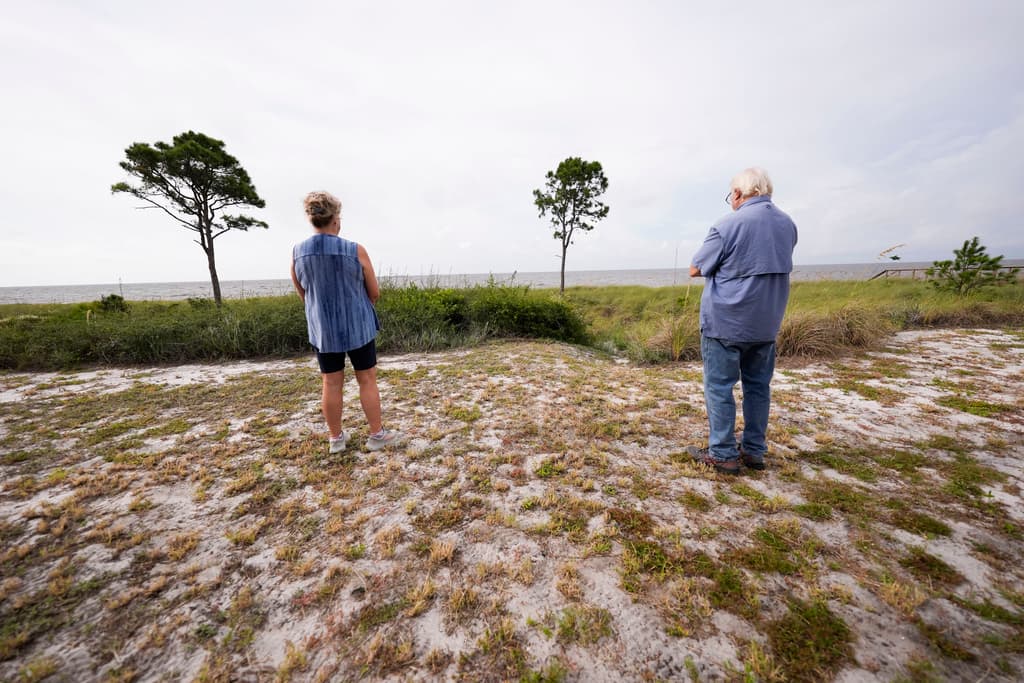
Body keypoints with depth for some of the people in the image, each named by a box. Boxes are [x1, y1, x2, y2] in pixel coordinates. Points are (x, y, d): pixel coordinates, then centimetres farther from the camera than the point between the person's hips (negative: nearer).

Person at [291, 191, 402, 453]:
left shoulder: (297, 252, -2)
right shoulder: (355, 250, -14)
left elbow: (303, 295, 10)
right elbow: (374, 293, -6)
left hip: (322, 329, 4)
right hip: (358, 327, -3)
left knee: (331, 384, 12)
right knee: (367, 381, 8)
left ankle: (336, 438, 26)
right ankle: (377, 435, 19)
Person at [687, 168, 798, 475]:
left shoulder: (728, 225, -13)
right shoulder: (788, 224, 9)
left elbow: (695, 270, -6)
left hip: (725, 321, -7)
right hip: (766, 323, 7)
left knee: (719, 386, 1)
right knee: (758, 385, 13)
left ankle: (723, 454, 7)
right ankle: (754, 451, 21)